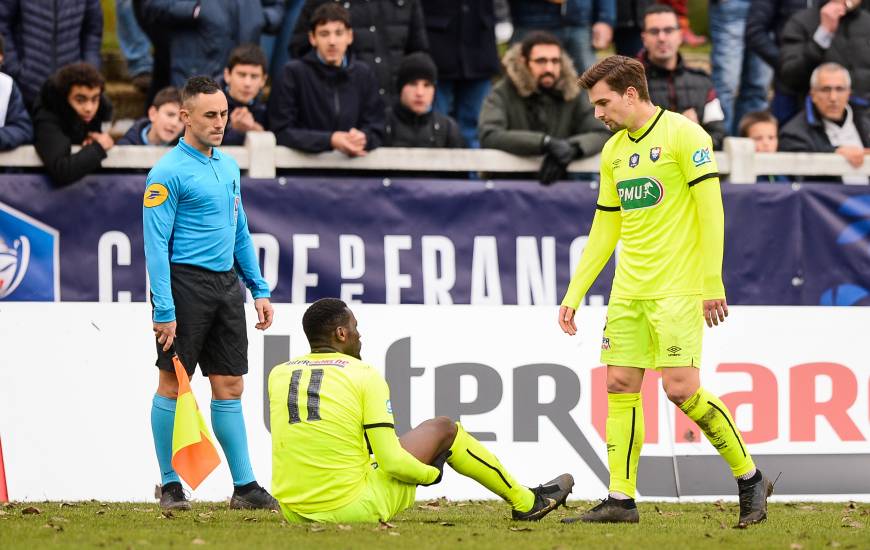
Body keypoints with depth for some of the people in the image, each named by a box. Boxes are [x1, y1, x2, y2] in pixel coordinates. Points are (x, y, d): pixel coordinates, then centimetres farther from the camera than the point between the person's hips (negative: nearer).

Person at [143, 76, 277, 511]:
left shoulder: (229, 167, 14)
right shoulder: (168, 173, -10)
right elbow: (156, 244, -13)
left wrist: (259, 290, 15)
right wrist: (164, 311, -18)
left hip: (226, 283, 7)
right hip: (185, 283, -7)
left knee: (229, 386, 7)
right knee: (173, 384, -1)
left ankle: (244, 486, 8)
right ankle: (170, 487, 5)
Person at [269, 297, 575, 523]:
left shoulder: (277, 375, 5)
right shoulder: (365, 376, -9)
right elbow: (391, 462, -12)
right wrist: (431, 474, 8)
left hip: (293, 512, 5)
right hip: (353, 508, -5)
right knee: (443, 428, 14)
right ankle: (525, 502, 30)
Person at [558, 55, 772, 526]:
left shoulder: (683, 135, -7)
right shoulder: (613, 151, 15)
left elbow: (710, 210, -11)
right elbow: (604, 232, 20)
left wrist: (712, 284, -17)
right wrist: (574, 295, 16)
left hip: (677, 290, -7)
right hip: (628, 291, 7)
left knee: (681, 389, -13)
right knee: (620, 386, 1)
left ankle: (750, 479, 2)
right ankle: (621, 500, 4)